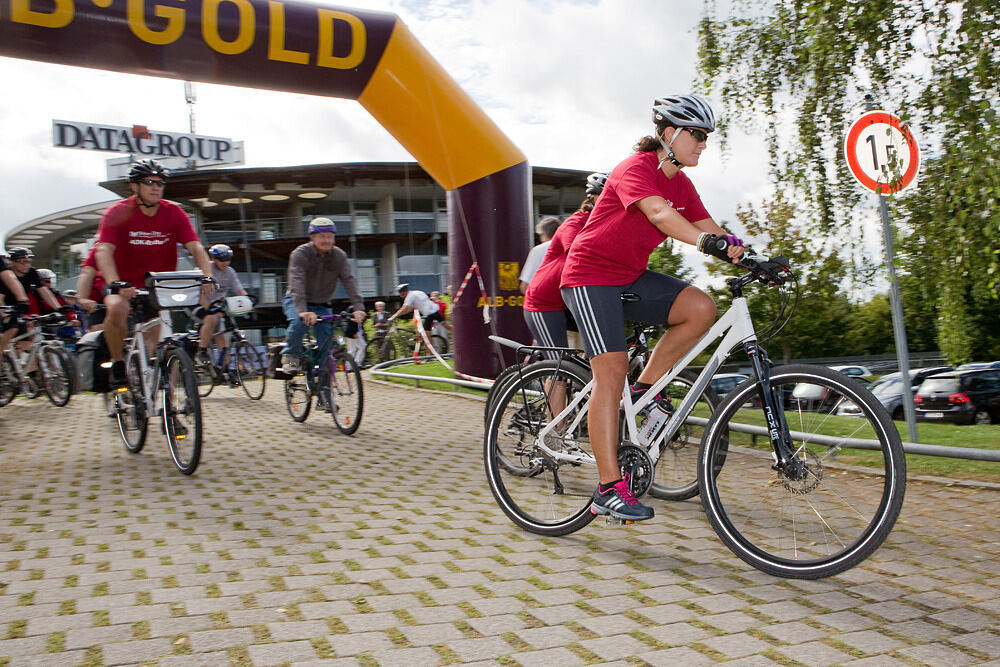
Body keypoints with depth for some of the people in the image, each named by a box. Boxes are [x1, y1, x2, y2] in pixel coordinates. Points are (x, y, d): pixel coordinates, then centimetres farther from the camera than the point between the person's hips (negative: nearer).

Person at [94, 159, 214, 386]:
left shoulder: (174, 214, -9)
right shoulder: (118, 213, -15)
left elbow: (196, 247, -17)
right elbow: (104, 251, -27)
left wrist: (207, 277, -36)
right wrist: (116, 284, -45)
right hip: (125, 281, -2)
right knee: (116, 308, -34)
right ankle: (118, 363, -13)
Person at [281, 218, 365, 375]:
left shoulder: (339, 256, -11)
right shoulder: (300, 254, -22)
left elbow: (349, 281, -22)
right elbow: (297, 284, -35)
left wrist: (358, 307, -38)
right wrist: (302, 311, -52)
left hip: (322, 305, 3)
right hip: (296, 302, -3)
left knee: (327, 343, -8)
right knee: (299, 323, -35)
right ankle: (290, 356, -8)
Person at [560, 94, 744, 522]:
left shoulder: (680, 184, 8)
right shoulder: (635, 169, -17)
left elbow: (709, 229, 1)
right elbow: (659, 214, -37)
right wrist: (709, 242, -52)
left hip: (631, 277, 8)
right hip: (591, 275, -8)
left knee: (701, 308, -16)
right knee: (612, 370, -15)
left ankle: (644, 391, 0)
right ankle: (609, 489, -12)